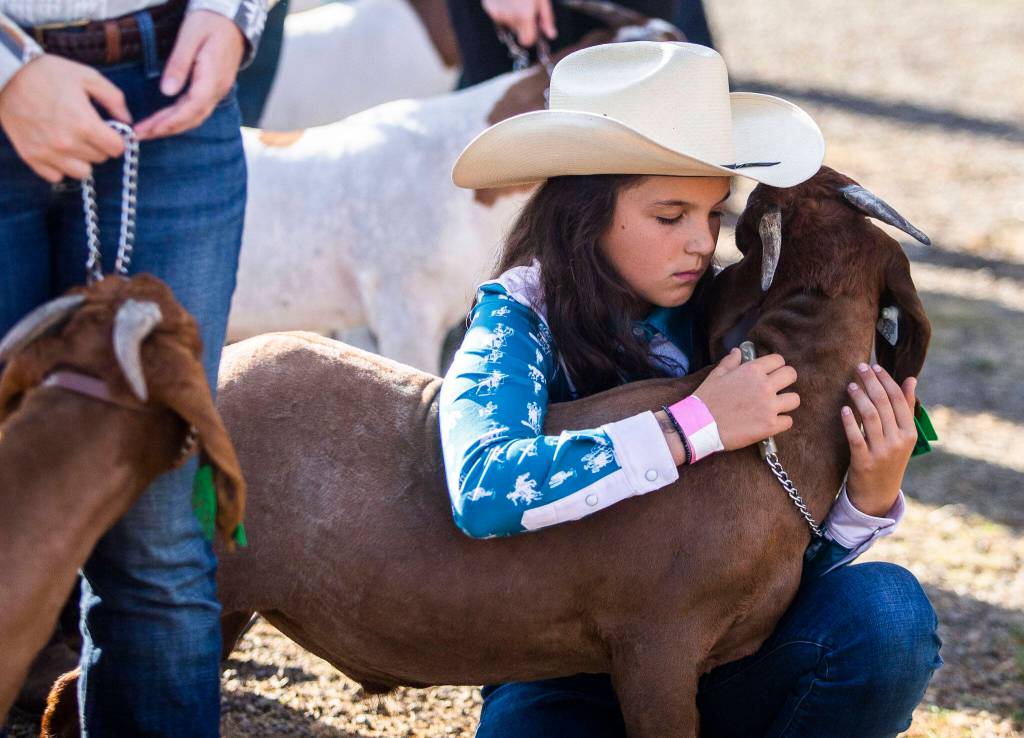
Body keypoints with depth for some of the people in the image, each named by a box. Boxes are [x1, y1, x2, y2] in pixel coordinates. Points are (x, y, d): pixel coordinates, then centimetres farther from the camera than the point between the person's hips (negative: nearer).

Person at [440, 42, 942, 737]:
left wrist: (870, 498, -20)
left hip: (729, 666, 3)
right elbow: (484, 489, -35)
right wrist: (696, 427, -33)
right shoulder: (519, 322, -12)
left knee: (884, 606, -24)